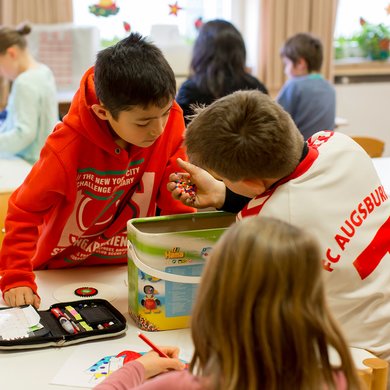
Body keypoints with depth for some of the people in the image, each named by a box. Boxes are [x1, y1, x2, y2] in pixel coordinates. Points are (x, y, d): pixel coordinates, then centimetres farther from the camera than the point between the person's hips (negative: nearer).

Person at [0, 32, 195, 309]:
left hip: (128, 267, 2)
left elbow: (175, 202, -8)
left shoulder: (170, 124, -19)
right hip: (62, 271, -2)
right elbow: (24, 211, -15)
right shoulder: (68, 147, -27)